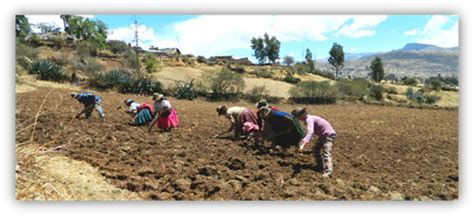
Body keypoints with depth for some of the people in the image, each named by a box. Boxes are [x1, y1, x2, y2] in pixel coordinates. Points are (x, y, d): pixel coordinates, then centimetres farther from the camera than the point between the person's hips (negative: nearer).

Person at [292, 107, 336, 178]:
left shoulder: (309, 119, -23)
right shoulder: (309, 119, 8)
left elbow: (310, 132, -40)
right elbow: (310, 131, 26)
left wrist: (304, 143, -50)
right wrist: (303, 140, 34)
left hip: (329, 135, -11)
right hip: (323, 135, 11)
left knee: (326, 152, -21)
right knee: (315, 148, 20)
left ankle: (328, 172, -27)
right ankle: (320, 164, 32)